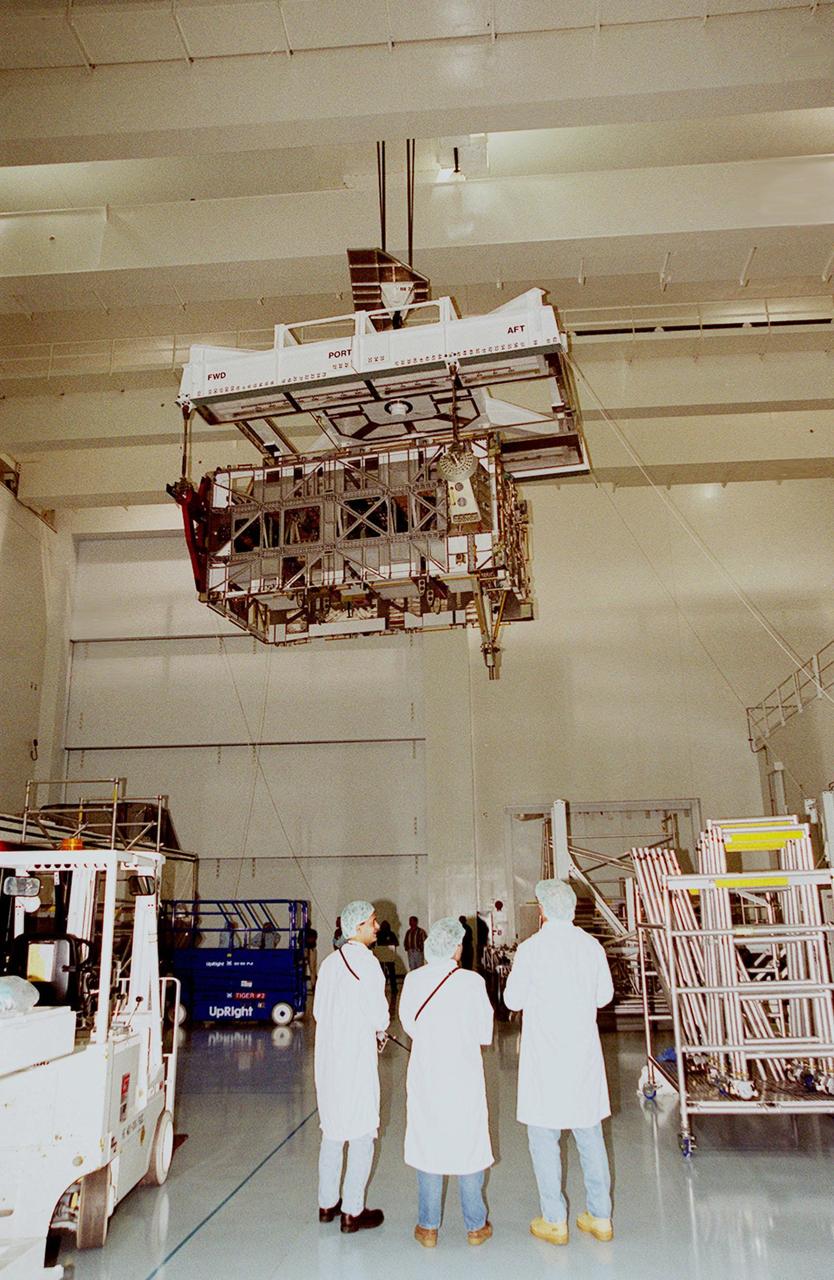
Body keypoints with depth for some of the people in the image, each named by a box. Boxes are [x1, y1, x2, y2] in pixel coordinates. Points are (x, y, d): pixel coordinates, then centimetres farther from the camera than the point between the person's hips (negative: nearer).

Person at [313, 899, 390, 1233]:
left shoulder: (329, 962, 5)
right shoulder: (367, 962, -15)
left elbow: (318, 1011, 11)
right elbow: (378, 1015, -17)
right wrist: (380, 1031, 7)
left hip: (327, 1056, 7)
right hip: (357, 1058, -7)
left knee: (332, 1133, 18)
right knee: (362, 1135, 5)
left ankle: (327, 1203, 28)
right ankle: (352, 1211, 11)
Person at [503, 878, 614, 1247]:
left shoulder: (530, 949, -16)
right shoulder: (591, 945, -3)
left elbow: (512, 1000, -6)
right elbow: (604, 995, 8)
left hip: (544, 1056, -4)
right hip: (585, 1054, 4)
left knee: (543, 1137, 9)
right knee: (590, 1134, 16)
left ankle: (555, 1222, 16)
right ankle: (600, 1217, 25)